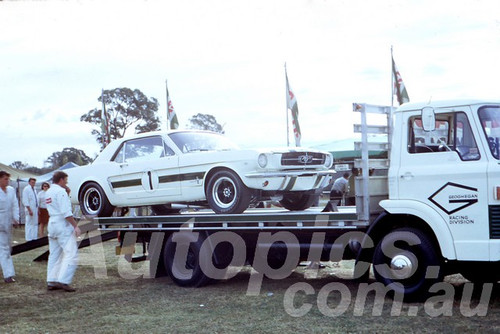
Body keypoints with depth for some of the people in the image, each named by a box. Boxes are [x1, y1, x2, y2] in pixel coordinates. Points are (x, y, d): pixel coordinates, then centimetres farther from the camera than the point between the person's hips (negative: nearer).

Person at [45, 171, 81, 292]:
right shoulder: (61, 191, -13)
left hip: (52, 224, 9)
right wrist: (76, 226, -16)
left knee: (54, 255, 12)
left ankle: (51, 282, 11)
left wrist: (66, 194, 13)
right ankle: (63, 281, -15)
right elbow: (66, 212, -19)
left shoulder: (48, 192, 15)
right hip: (63, 226, -9)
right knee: (71, 254, -8)